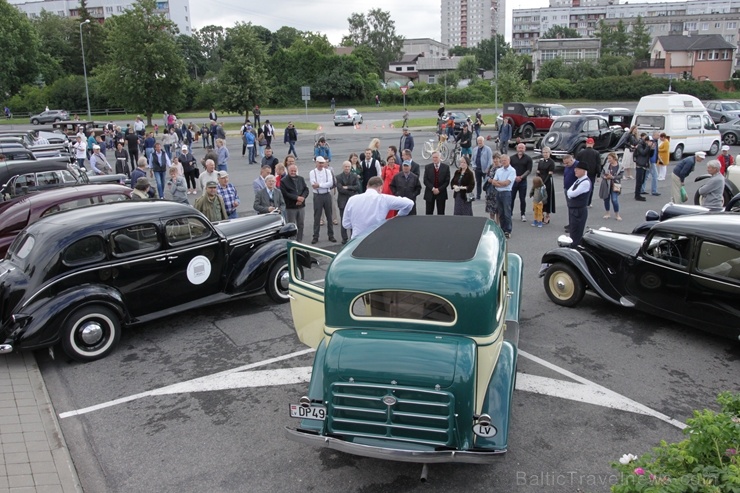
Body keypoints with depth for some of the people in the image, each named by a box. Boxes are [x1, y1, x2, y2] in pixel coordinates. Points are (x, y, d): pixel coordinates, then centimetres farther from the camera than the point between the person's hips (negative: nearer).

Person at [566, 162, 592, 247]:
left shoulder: (586, 182, -20)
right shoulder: (578, 180, 10)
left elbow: (572, 194, -22)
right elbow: (569, 192, 10)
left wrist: (570, 193, -2)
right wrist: (570, 193, -11)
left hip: (579, 211, -9)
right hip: (573, 209, 9)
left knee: (577, 234, -1)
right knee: (573, 231, 18)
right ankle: (573, 247, 29)